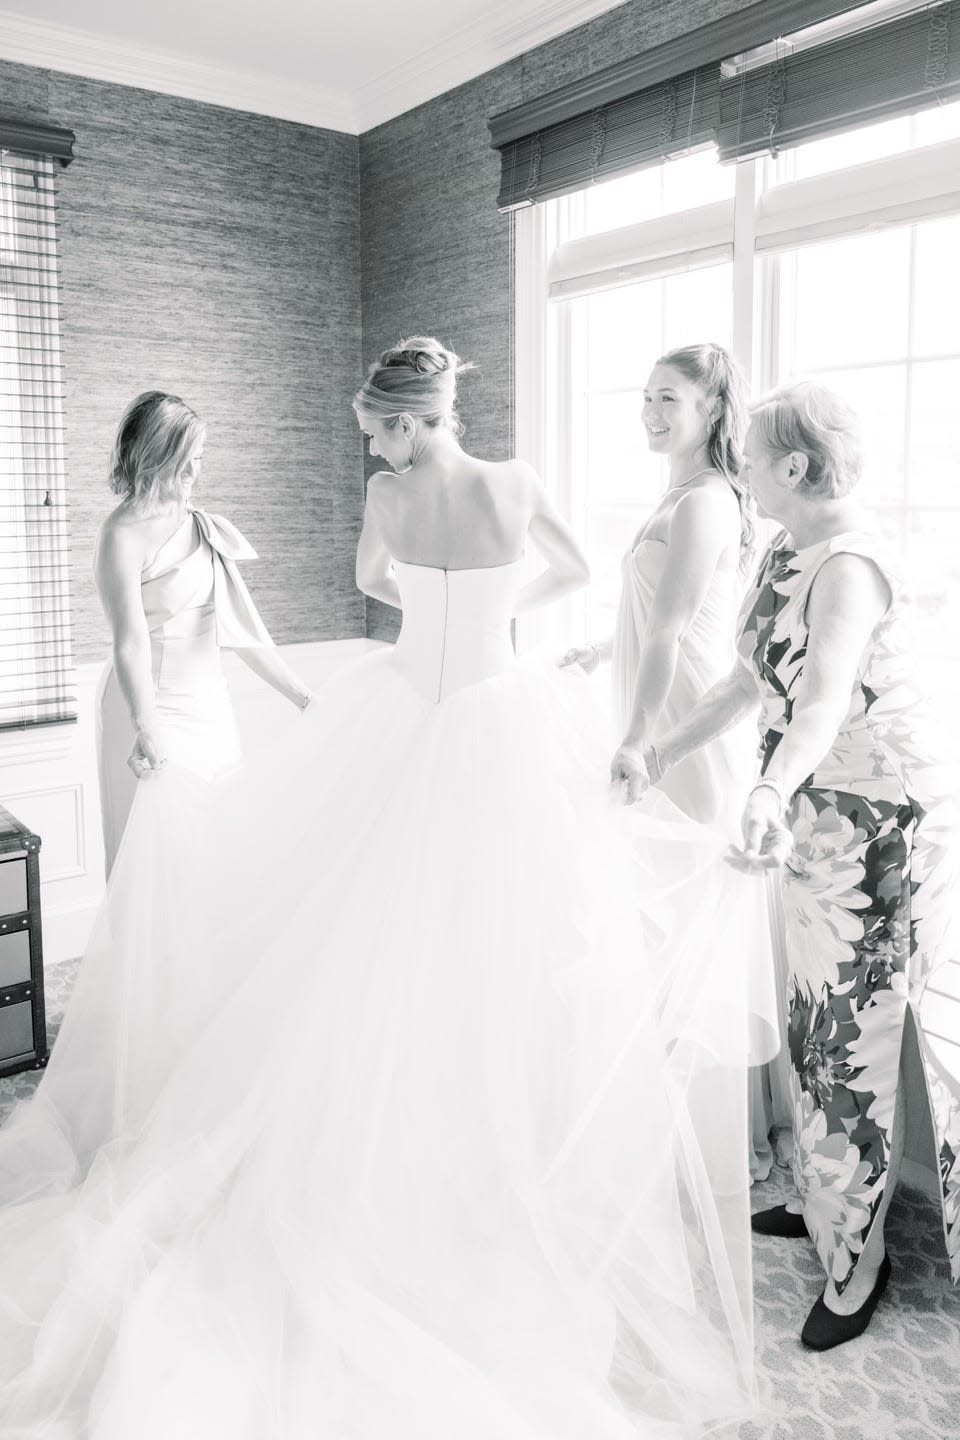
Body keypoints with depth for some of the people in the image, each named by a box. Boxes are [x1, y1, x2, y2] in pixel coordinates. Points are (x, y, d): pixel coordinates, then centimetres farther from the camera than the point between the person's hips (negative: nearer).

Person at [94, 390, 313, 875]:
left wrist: (303, 697, 7)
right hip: (152, 712, -7)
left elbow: (237, 626, 9)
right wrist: (146, 729, -39)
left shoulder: (202, 526, 8)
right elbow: (130, 638, -26)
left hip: (210, 706, 7)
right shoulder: (123, 534, -13)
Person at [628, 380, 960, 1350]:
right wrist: (660, 758, 16)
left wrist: (771, 795, -56)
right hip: (819, 814, 9)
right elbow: (752, 678, 14)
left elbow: (825, 699, -40)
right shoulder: (789, 552, 8)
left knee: (854, 1032, 2)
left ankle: (856, 1260, 21)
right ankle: (824, 1199, 39)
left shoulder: (846, 563, -23)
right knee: (818, 1016, 19)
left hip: (875, 818, -9)